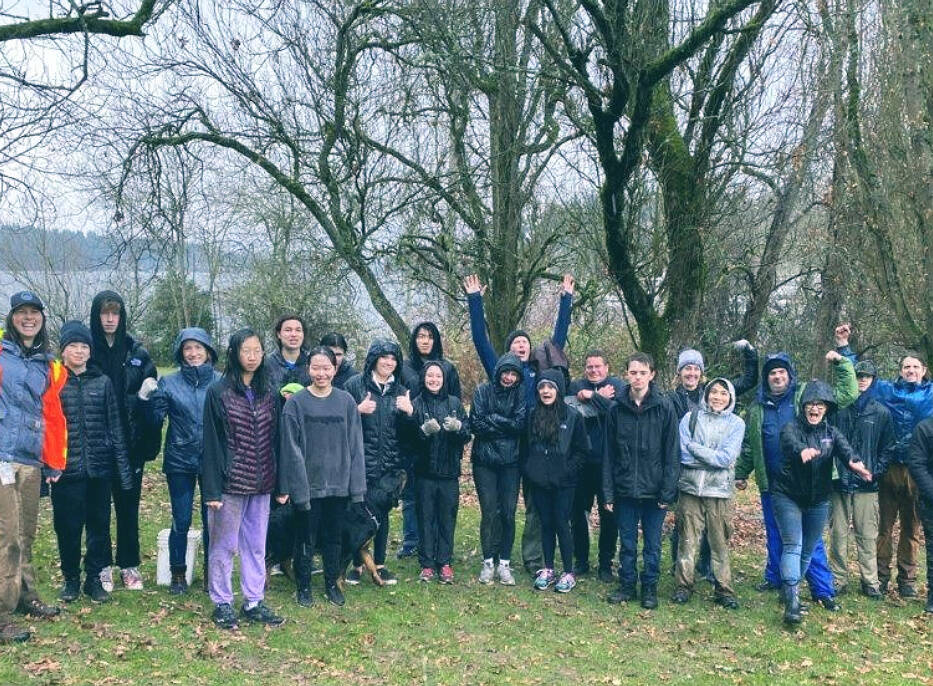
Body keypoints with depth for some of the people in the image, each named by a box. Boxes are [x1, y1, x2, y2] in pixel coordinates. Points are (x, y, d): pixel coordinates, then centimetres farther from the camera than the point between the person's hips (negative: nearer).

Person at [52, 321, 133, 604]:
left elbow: (115, 427, 7)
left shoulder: (102, 382, 6)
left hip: (99, 468, 2)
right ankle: (71, 578, 22)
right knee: (68, 526, 5)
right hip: (66, 469, -2)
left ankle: (94, 578, 21)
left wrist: (123, 467, 4)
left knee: (99, 525, 7)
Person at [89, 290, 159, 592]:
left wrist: (150, 440, -5)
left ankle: (129, 565, 20)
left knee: (129, 504, 9)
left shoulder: (137, 353, 3)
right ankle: (101, 567, 18)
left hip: (130, 442, 1)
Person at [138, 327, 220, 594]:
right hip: (180, 460, 0)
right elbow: (155, 419, -1)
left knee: (212, 519, 6)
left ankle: (211, 572, 21)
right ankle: (178, 573, 21)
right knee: (181, 520, 5)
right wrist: (146, 399, -17)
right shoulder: (169, 383, 1)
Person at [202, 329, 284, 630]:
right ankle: (222, 603, 19)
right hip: (230, 482, -4)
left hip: (261, 483, 4)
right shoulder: (218, 392, -7)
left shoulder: (268, 394, 7)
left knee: (256, 545, 12)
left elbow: (274, 439, 10)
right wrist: (212, 489, -12)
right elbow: (212, 442, -8)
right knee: (224, 545, 6)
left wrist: (278, 482, 6)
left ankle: (254, 602, 23)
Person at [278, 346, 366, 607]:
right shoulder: (296, 403, -5)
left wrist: (357, 484, -3)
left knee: (333, 537, 14)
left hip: (338, 484, 2)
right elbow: (291, 448, -8)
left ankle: (332, 584, 29)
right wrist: (289, 487, -13)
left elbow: (355, 445, 2)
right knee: (306, 539, 8)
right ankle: (303, 586, 24)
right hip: (307, 485, -2)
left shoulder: (346, 401, 1)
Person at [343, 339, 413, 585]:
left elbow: (410, 431, 12)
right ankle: (357, 564, 13)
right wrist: (359, 410, -19)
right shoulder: (355, 384, -1)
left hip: (390, 463, 4)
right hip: (362, 461, -3)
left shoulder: (400, 391, 12)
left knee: (382, 513, 10)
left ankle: (379, 564, 19)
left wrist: (409, 412, -7)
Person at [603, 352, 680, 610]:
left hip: (654, 490, -2)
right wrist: (608, 492, 0)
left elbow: (672, 452, -5)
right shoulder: (617, 409, 1)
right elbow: (609, 453, 3)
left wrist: (668, 491, -10)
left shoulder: (664, 407, -6)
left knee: (652, 544, 9)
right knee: (627, 543, 12)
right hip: (625, 490, 2)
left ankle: (650, 588, 23)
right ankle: (627, 585, 25)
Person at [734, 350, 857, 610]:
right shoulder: (757, 407, 9)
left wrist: (841, 363, -9)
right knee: (774, 535, 15)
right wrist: (741, 473, 19)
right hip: (771, 484, 4)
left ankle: (823, 589, 3)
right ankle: (775, 578, 30)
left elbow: (847, 394, -2)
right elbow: (748, 445, 17)